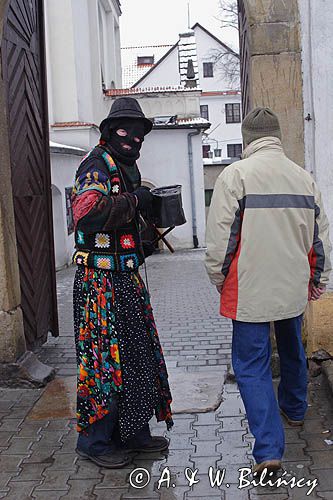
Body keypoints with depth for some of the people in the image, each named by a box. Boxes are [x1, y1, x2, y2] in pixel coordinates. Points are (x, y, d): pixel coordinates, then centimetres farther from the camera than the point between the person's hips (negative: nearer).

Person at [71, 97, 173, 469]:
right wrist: (133, 200, -22)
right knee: (106, 357, -3)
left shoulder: (126, 167, 18)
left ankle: (133, 432, 28)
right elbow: (86, 214, -31)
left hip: (126, 277, 10)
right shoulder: (97, 165, -13)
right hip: (101, 280, -10)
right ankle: (93, 441, 13)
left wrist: (143, 244, 13)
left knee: (136, 352, 14)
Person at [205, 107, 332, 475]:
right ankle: (294, 409, 48)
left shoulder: (236, 174, -12)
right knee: (292, 351, 26)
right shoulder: (303, 177, 4)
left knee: (252, 365, 1)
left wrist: (219, 279, 2)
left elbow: (220, 237, -13)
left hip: (250, 289, -5)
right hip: (294, 286, 5)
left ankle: (269, 448, -5)